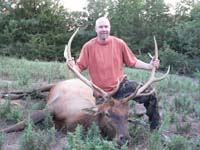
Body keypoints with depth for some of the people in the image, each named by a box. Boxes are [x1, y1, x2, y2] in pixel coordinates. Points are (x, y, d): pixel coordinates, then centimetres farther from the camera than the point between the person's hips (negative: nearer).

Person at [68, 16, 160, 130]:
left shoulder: (119, 43, -3)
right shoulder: (88, 46, -7)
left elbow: (133, 62, 6)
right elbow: (80, 67, -5)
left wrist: (149, 66, -7)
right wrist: (72, 65, -27)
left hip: (121, 85, 1)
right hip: (102, 93, -1)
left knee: (149, 94, -16)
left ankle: (155, 128, 7)